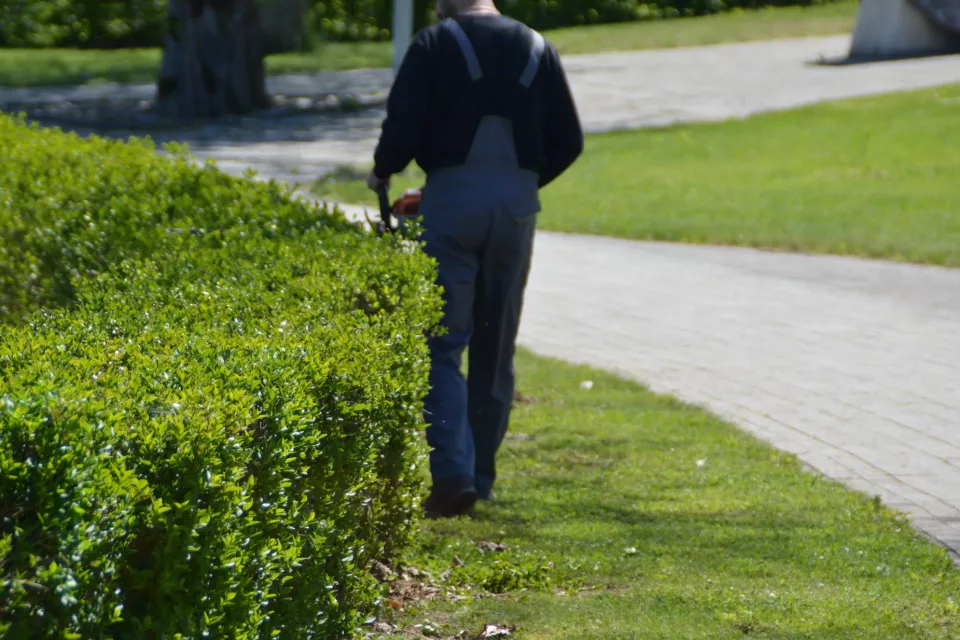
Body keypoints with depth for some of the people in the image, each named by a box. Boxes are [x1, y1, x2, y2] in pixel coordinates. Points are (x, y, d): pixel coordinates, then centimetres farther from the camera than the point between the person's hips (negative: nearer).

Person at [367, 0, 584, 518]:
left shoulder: (435, 43, -2)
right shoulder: (536, 48, 11)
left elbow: (403, 128, -9)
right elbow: (567, 142, 11)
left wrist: (382, 172, 12)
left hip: (453, 197, -4)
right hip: (517, 203, 4)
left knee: (443, 343, -3)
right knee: (495, 347, 13)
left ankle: (452, 472, -16)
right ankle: (481, 476, 17)